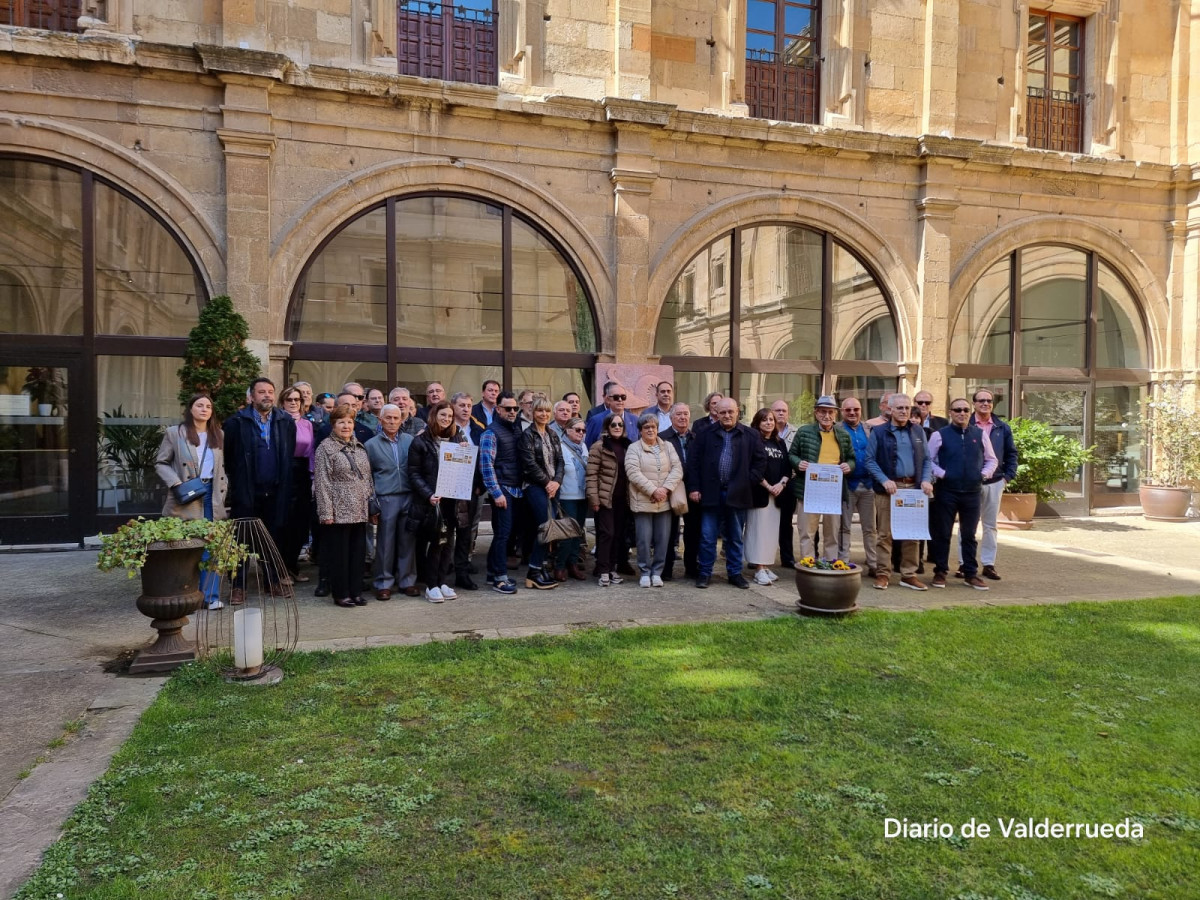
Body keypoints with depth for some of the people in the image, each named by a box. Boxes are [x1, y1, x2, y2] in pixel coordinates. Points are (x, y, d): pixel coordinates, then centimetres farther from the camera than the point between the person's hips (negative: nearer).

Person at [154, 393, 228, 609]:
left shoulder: (219, 435, 13)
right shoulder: (174, 433, 2)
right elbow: (161, 463, 2)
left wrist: (223, 492, 3)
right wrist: (177, 484, -12)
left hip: (212, 496, 3)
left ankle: (211, 596, 6)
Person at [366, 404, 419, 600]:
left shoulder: (410, 441, 8)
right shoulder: (371, 445, 5)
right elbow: (366, 476, 8)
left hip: (408, 497, 2)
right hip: (386, 499, -1)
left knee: (408, 540, 6)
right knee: (385, 542, 2)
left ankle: (407, 580, 16)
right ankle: (383, 583, 12)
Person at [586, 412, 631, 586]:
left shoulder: (626, 446, 13)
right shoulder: (598, 447, -6)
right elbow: (591, 474, -10)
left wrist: (630, 496, 10)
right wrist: (594, 498, -16)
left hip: (621, 499, 6)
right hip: (605, 498, -6)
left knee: (618, 534, 9)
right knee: (606, 533, -6)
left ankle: (612, 568, 18)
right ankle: (603, 571, 0)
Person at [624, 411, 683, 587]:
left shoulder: (668, 447, 12)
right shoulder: (633, 448, 1)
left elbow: (677, 469, 3)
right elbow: (633, 473, -11)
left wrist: (666, 488, -12)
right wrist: (653, 490, -17)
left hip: (664, 502, 3)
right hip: (642, 502, -3)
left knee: (662, 538, 5)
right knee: (644, 539, -1)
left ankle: (657, 572, 17)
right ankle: (645, 572, 14)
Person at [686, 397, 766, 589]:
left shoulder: (750, 436, 4)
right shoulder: (706, 435, 3)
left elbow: (760, 460, 7)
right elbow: (693, 462, 3)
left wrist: (750, 481, -2)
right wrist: (694, 487, -3)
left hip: (737, 494, 1)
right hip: (711, 494, -1)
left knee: (735, 538, 12)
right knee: (707, 537, 3)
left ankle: (735, 573, 22)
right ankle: (705, 573, 13)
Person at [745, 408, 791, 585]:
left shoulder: (780, 443, 16)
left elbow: (787, 467, 12)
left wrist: (781, 483, -5)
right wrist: (767, 486, -12)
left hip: (777, 493, 6)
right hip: (759, 493, -6)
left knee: (772, 530, 6)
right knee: (758, 529, -6)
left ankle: (767, 566, 13)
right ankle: (759, 569, -4)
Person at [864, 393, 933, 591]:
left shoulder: (918, 431, 13)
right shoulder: (879, 432, 2)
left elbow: (926, 459, 13)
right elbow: (870, 460, -2)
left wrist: (926, 479, -4)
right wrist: (884, 480, -15)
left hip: (913, 487, 4)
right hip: (888, 487, -3)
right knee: (885, 534, -1)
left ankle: (909, 575, 15)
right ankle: (883, 574, 6)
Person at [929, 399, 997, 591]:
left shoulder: (980, 435, 6)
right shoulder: (940, 435, -3)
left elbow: (992, 459, 15)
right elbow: (928, 460, -1)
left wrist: (984, 474, -1)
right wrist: (941, 474, -14)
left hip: (972, 493, 3)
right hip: (946, 492, -3)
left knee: (969, 535, 10)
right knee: (942, 534, 5)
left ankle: (971, 574, 18)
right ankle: (940, 572, 14)